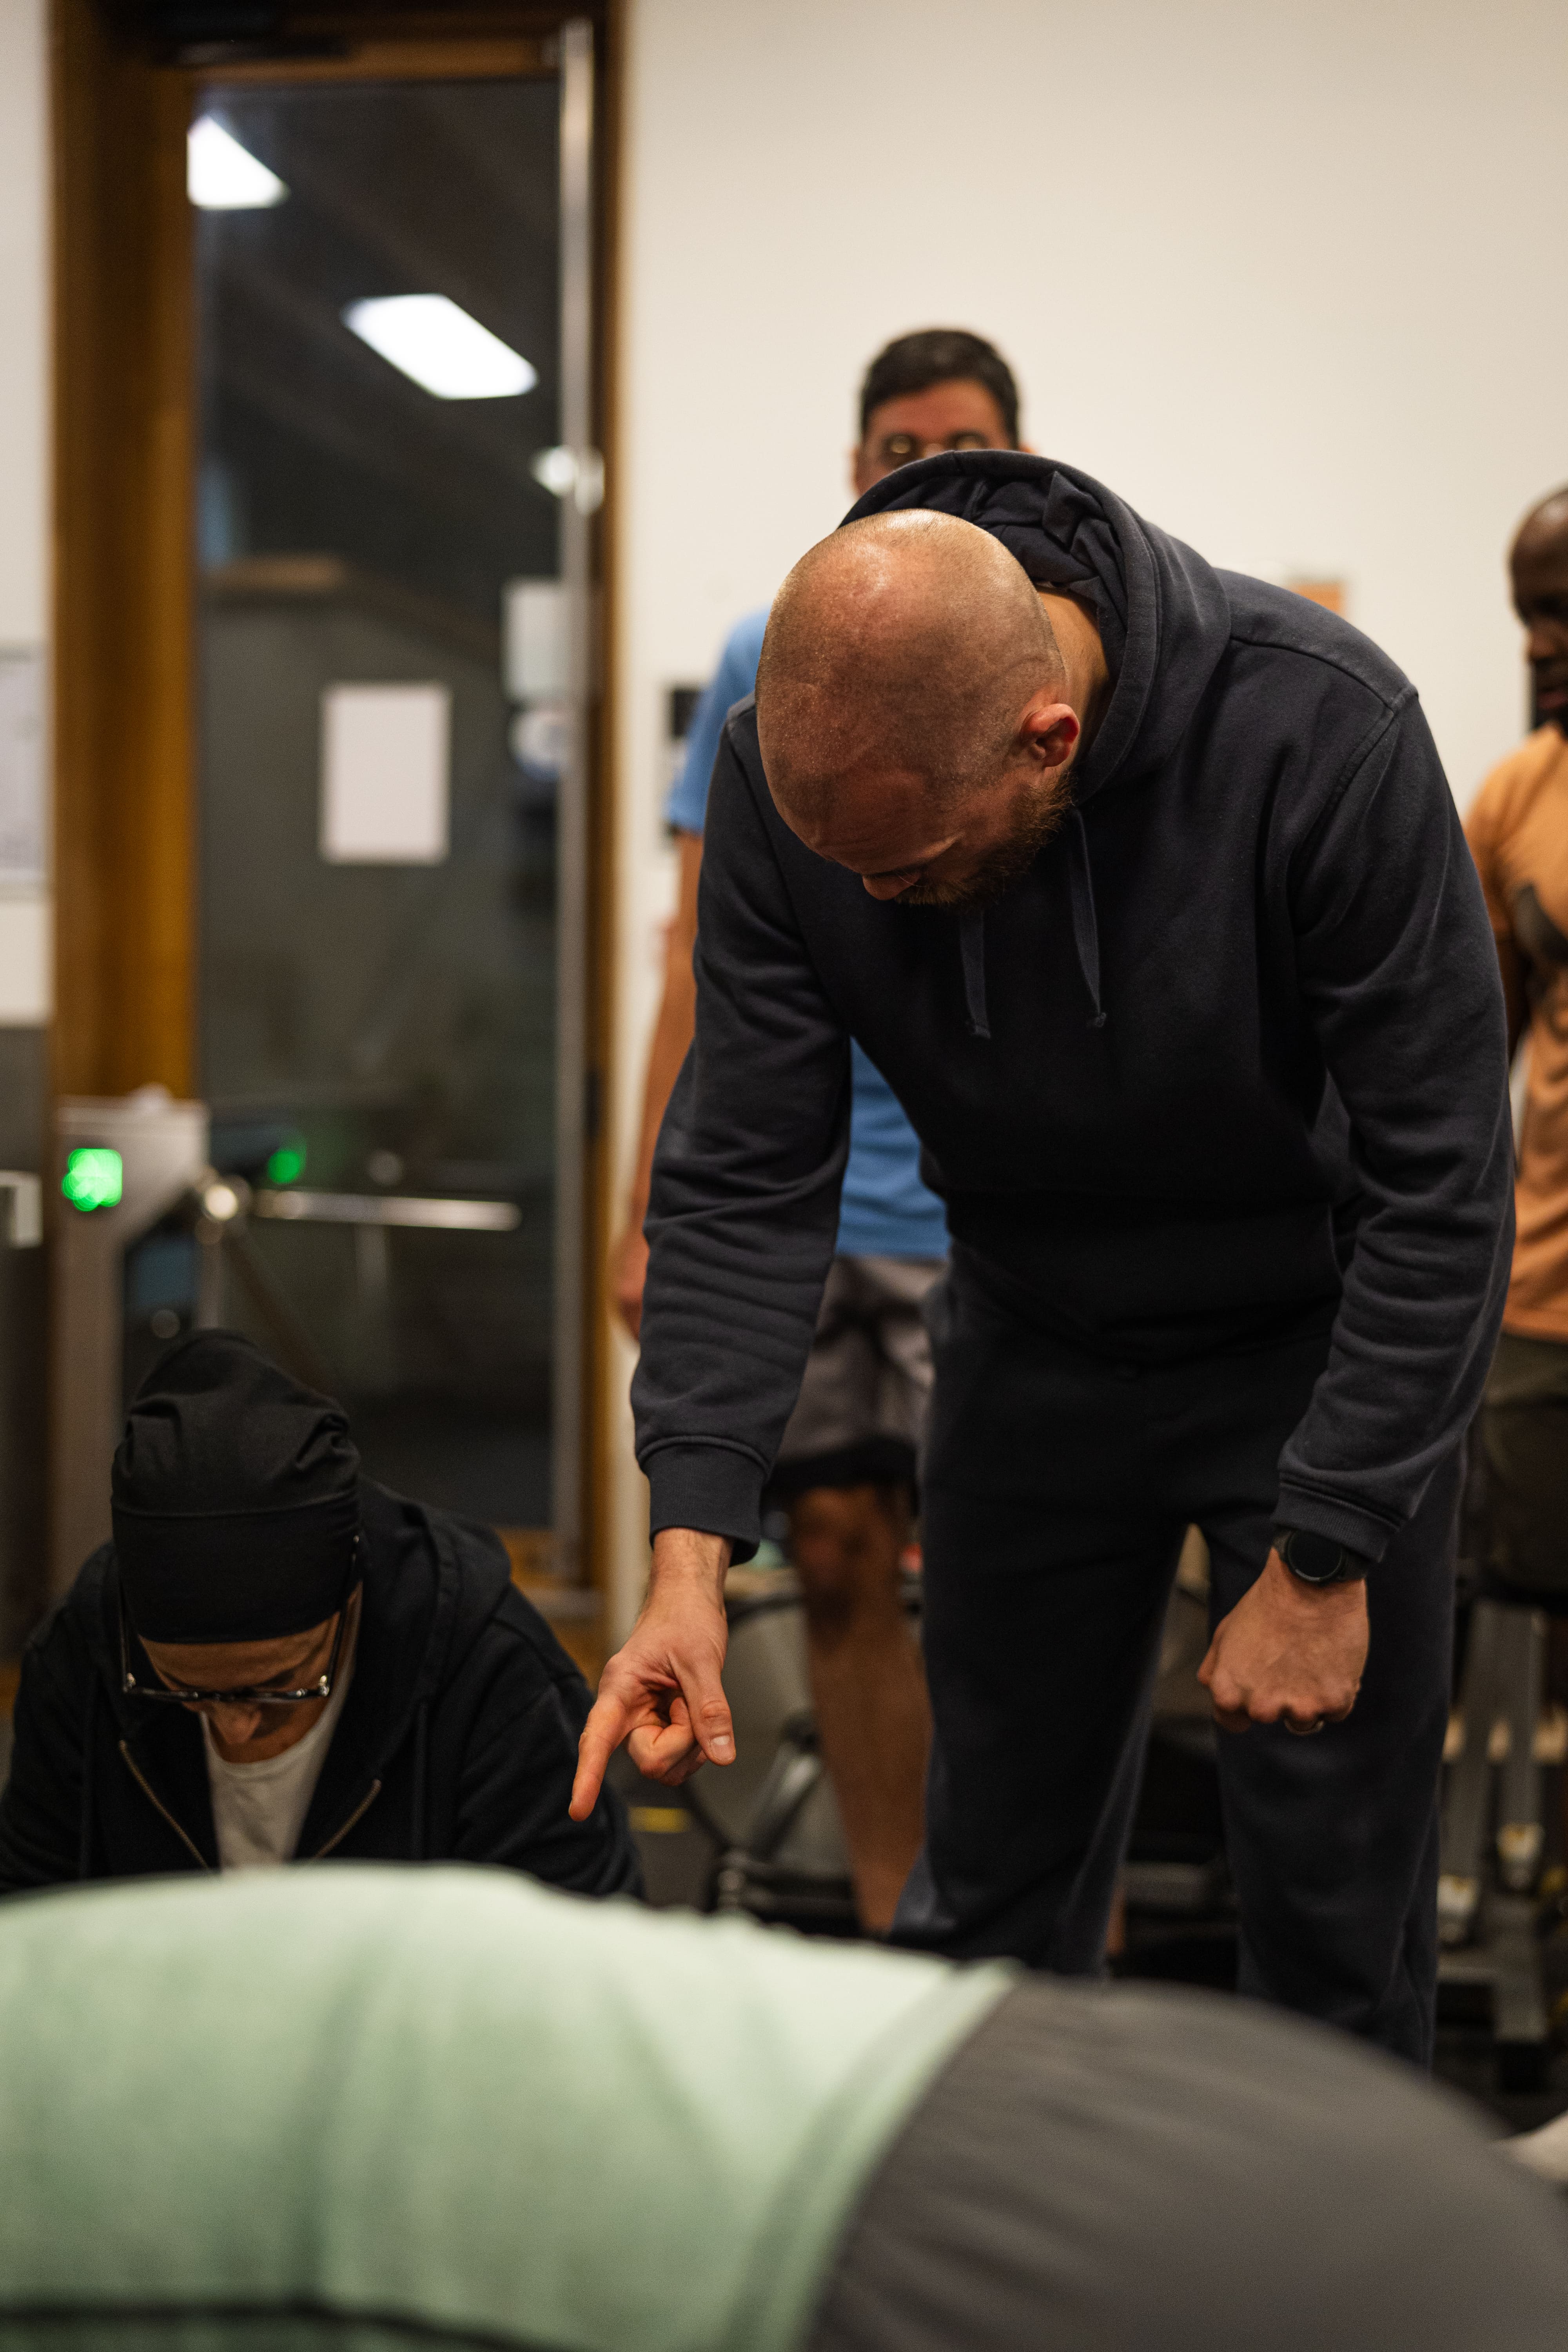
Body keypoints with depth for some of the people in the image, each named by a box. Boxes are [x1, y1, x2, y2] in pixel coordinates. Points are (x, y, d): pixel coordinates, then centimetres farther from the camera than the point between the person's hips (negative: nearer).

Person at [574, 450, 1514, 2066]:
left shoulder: (1322, 732, -30)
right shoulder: (779, 769, -20)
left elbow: (1442, 1191, -23)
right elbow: (746, 1179, -15)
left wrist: (1325, 1558, -22)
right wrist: (690, 1546, -25)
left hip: (1321, 1343, -3)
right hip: (1032, 1338, 3)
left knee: (1336, 1917, 3)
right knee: (991, 1890, 12)